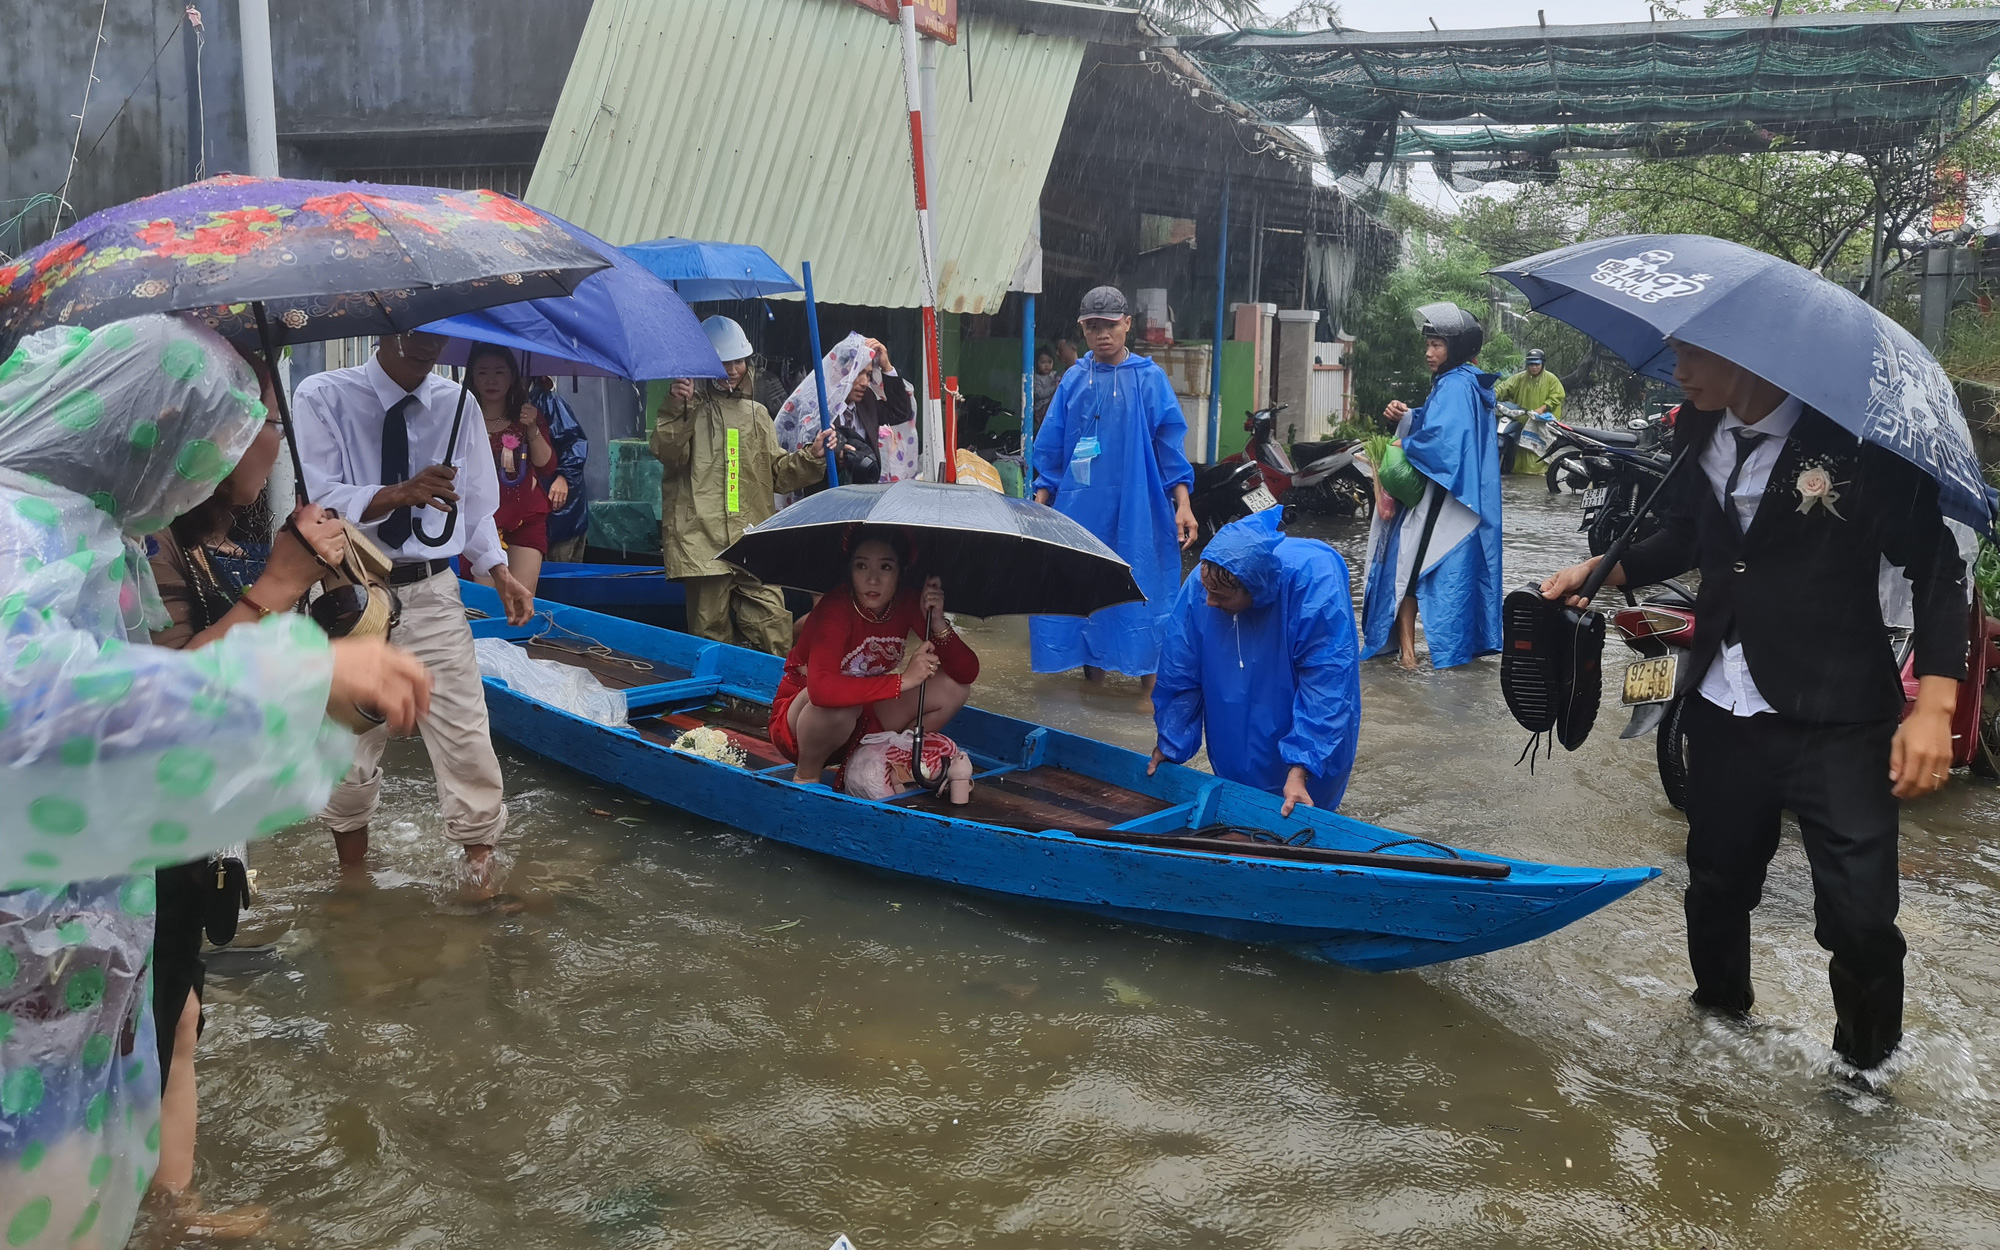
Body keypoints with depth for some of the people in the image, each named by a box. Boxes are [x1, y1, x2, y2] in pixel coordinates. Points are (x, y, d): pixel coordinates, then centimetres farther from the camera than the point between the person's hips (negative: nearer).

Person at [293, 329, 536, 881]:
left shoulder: (455, 403, 4)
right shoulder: (324, 397, -6)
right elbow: (315, 499, -15)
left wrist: (499, 571, 1)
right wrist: (399, 493, -31)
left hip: (432, 592, 2)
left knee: (465, 736, -2)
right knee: (348, 740, 10)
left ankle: (480, 865, 13)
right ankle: (353, 873, 31)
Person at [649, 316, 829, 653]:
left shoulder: (756, 414, 22)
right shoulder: (688, 406, 8)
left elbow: (776, 473, 21)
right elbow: (669, 453, -10)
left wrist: (811, 456, 6)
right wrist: (677, 407, -21)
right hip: (703, 541, -3)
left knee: (775, 634, -6)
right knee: (712, 632, 0)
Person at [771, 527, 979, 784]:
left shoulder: (908, 603, -11)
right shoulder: (835, 608, -27)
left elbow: (967, 673, -13)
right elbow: (821, 689, -45)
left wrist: (937, 622, -30)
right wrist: (903, 680, -42)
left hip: (861, 723, 6)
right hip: (799, 721, -5)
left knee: (953, 687, -10)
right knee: (837, 703, -39)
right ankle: (806, 776, -9)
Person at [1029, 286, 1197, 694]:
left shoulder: (1150, 379, 1)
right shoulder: (1074, 380, 9)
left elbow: (1170, 445, -2)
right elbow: (1050, 448, 11)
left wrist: (1182, 503, -10)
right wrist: (1040, 503, 7)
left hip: (1138, 510, -3)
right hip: (1080, 507, 3)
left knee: (1142, 584, -2)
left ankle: (1148, 668, 9)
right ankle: (1093, 660, 18)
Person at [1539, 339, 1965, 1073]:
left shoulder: (1857, 440, -13)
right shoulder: (1700, 436, 3)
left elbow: (1933, 565, -11)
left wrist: (1934, 705, -19)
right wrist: (1601, 569, 3)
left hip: (1837, 721, -5)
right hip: (1723, 712, 5)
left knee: (1859, 915, -6)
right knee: (1716, 883, 18)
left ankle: (1867, 1065, 20)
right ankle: (1720, 1011, 43)